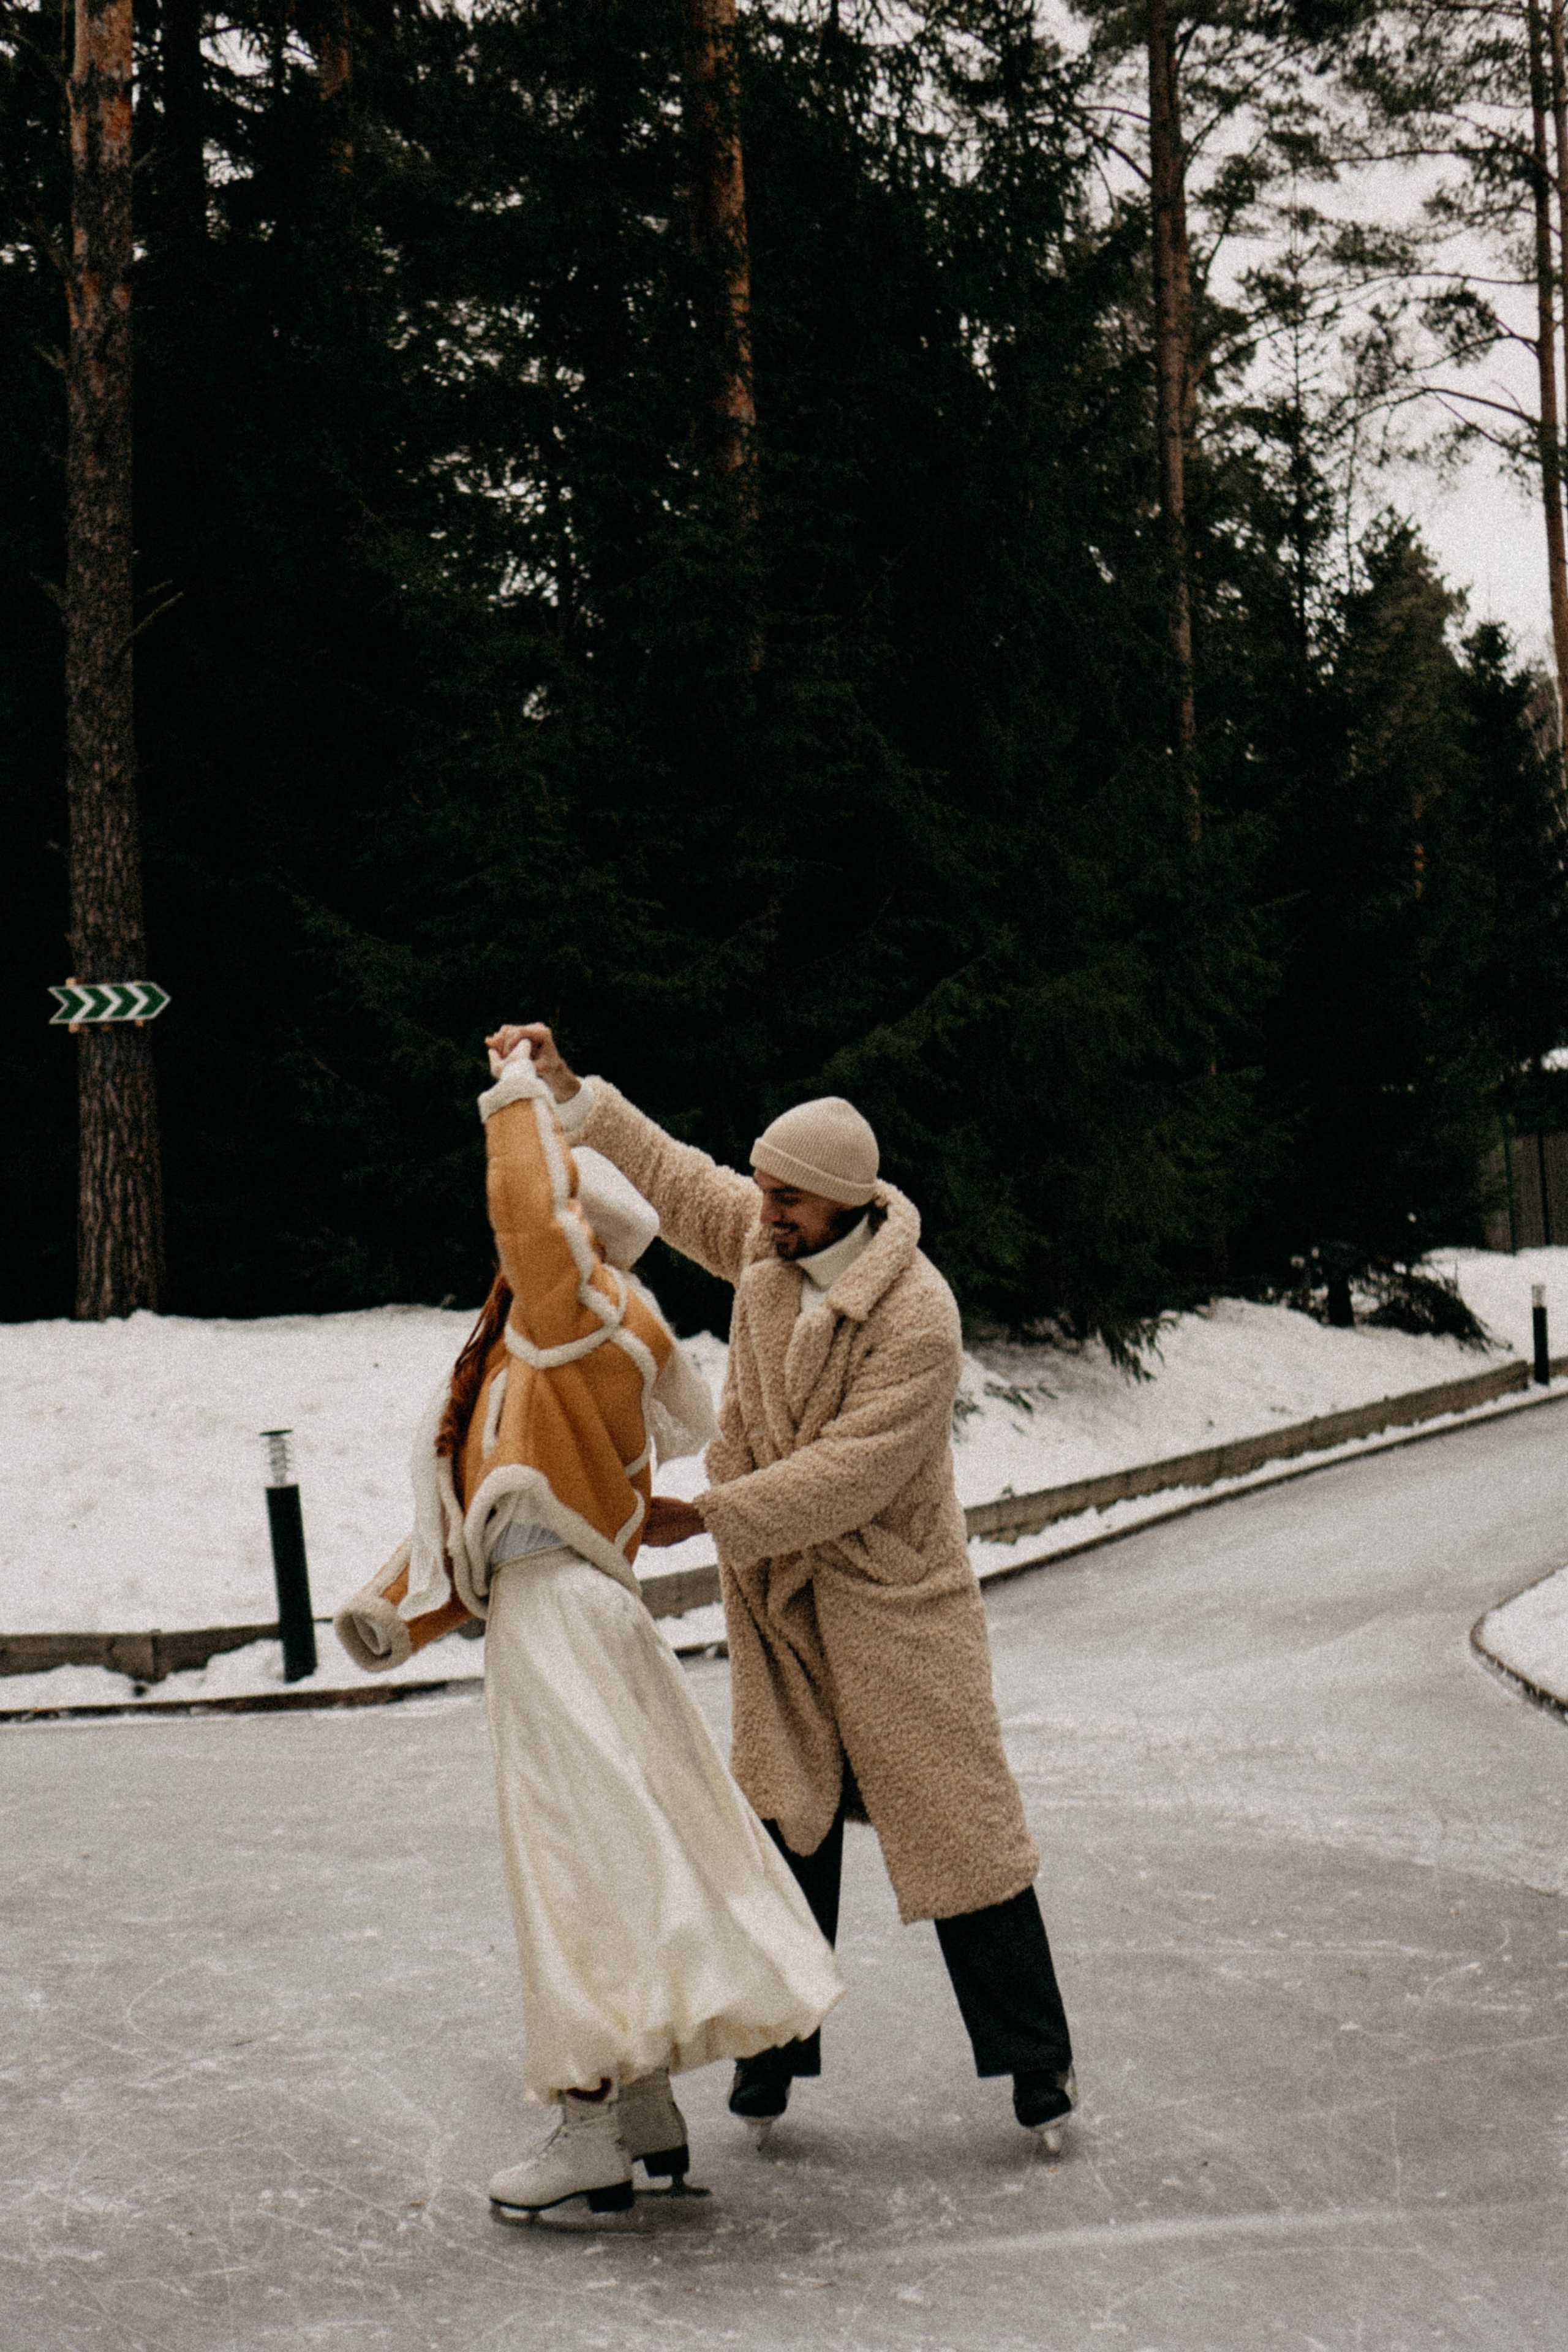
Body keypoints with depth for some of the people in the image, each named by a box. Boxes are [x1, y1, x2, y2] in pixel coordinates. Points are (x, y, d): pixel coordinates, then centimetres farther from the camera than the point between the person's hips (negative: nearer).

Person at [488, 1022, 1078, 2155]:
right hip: (779, 1596, 6)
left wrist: (711, 1516, -27)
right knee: (787, 1819, 11)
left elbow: (850, 1473, -27)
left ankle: (1037, 2064, 11)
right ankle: (774, 2052, 21)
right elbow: (676, 1179, 14)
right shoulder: (766, 1241, -3)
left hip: (893, 1602, -6)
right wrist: (568, 1090, 7)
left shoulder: (919, 1319, -24)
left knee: (956, 1823, 0)